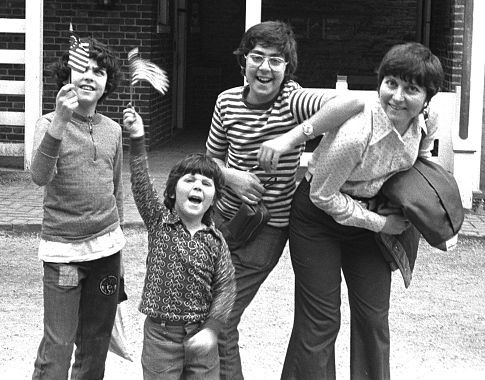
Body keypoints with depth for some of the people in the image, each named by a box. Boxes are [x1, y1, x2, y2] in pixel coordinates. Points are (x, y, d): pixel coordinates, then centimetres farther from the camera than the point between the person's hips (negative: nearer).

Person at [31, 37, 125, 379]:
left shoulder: (113, 130, 7)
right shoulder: (50, 124, -7)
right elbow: (40, 176, -26)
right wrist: (59, 124, -38)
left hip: (107, 246, 5)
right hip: (63, 248, -5)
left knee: (97, 339, 13)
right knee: (58, 344, -8)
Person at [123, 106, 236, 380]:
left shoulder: (215, 240, 0)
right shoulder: (159, 221, -2)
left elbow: (225, 286, -1)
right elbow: (141, 184, -15)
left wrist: (212, 329, -11)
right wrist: (137, 140, -26)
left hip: (200, 336, 1)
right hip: (161, 331, -1)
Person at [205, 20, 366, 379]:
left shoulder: (291, 100, -18)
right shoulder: (227, 100, -2)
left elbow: (353, 102, -36)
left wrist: (289, 139, -38)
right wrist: (231, 177, -13)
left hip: (264, 229, -6)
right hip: (223, 215, 6)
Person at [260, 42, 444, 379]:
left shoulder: (427, 121, -14)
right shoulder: (355, 133, -34)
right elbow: (322, 195, -22)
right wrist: (378, 222, -17)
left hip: (372, 215, 6)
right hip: (319, 216, -6)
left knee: (374, 317, 11)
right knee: (320, 321, -1)